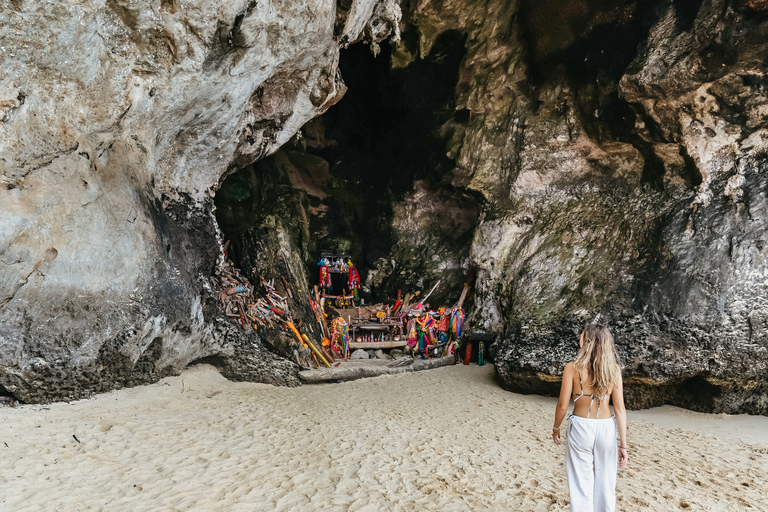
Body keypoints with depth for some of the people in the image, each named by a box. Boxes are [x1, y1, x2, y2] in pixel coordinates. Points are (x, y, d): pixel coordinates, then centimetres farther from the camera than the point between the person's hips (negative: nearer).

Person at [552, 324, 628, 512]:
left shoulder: (573, 368, -10)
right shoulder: (613, 369, -3)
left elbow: (563, 405, -8)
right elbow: (620, 409, -4)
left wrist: (556, 428, 9)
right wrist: (623, 444, -1)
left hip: (580, 427, -2)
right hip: (606, 428, 3)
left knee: (581, 484, 8)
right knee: (605, 483, 16)